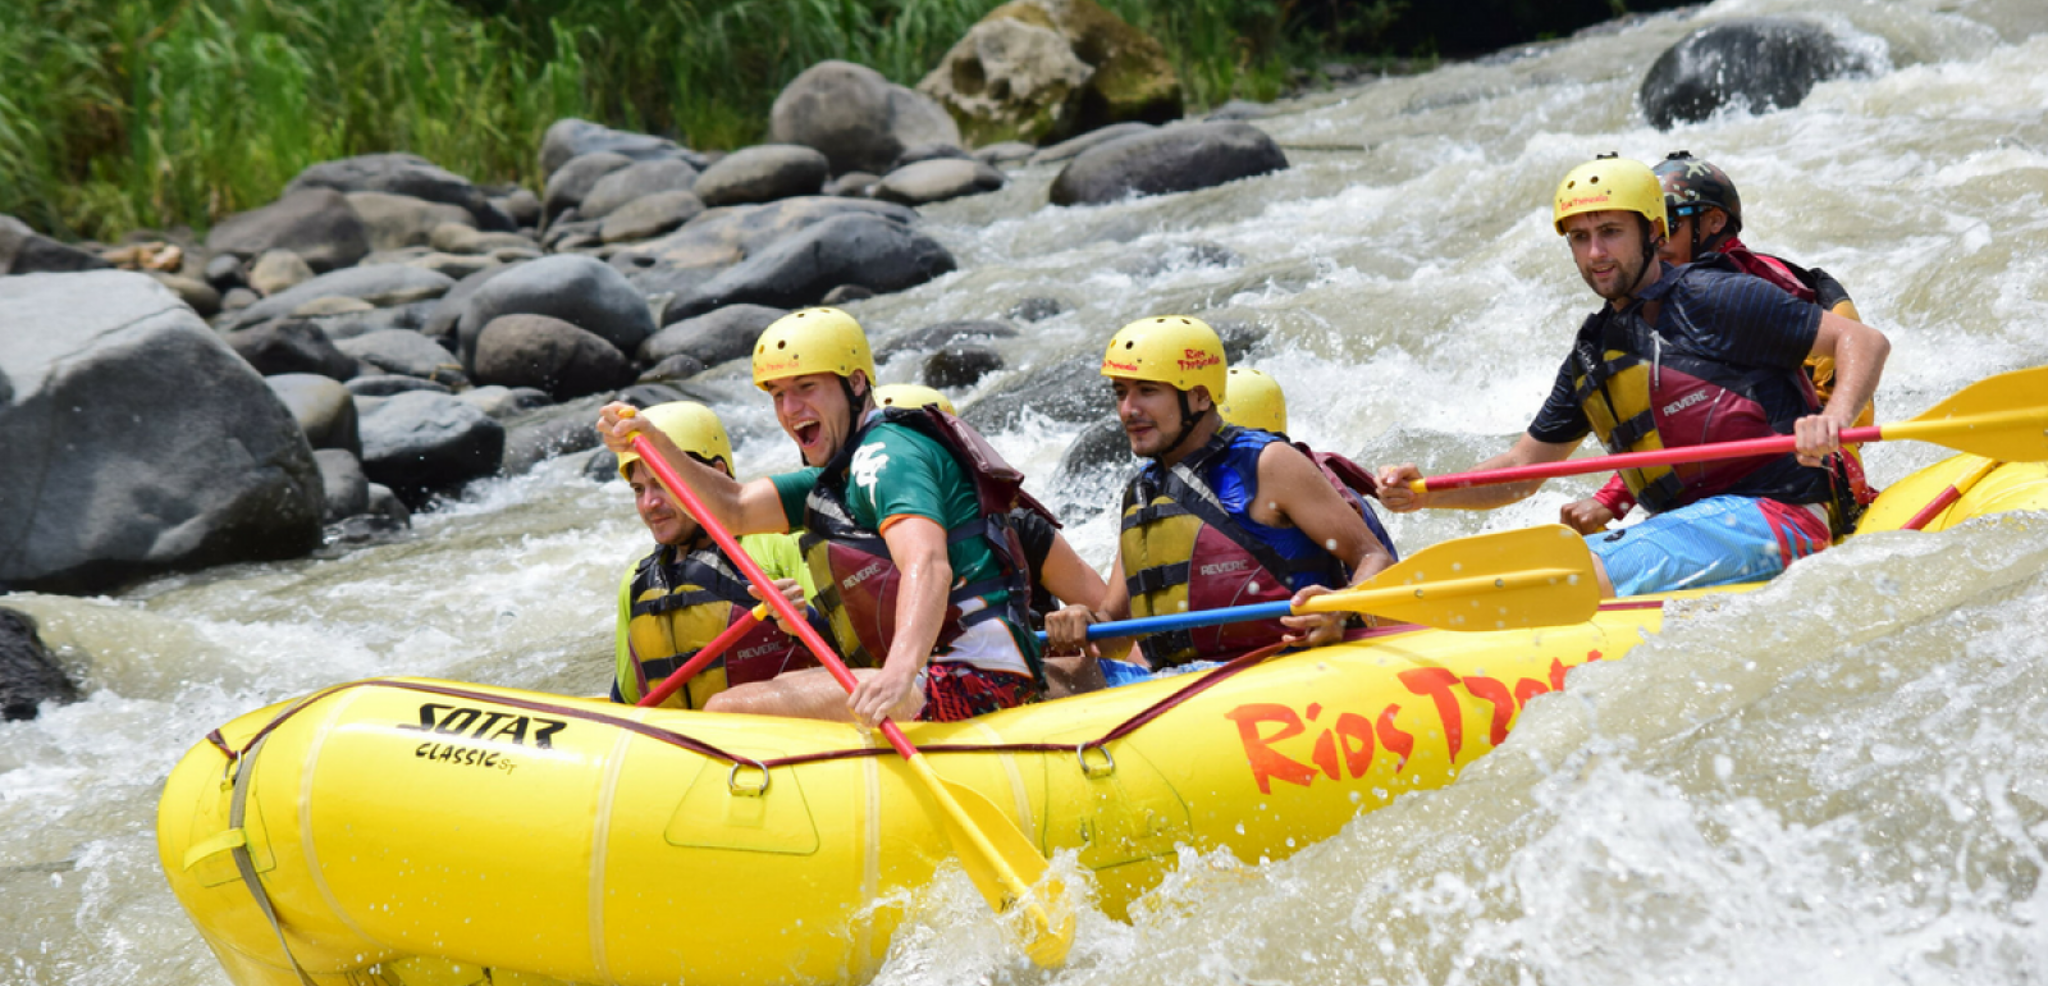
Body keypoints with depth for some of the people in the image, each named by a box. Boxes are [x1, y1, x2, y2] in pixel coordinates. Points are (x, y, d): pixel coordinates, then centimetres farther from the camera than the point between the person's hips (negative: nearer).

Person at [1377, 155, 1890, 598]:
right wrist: (1423, 493, 2)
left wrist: (1833, 420, -27)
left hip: (1771, 517, -8)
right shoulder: (1592, 353, 16)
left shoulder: (1713, 300, -5)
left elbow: (1865, 341, -7)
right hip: (1692, 526, 8)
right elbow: (1520, 472, 19)